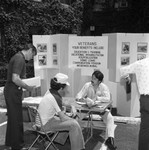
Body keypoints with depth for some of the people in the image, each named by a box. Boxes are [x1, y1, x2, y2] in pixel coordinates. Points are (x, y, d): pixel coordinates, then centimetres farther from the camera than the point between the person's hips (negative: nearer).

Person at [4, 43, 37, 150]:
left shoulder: (18, 57, 14)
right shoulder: (20, 59, -17)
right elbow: (15, 79, -26)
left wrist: (24, 87, 17)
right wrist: (27, 87, -15)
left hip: (12, 92, 10)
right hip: (13, 92, -10)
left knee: (13, 119, 18)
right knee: (17, 120, -1)